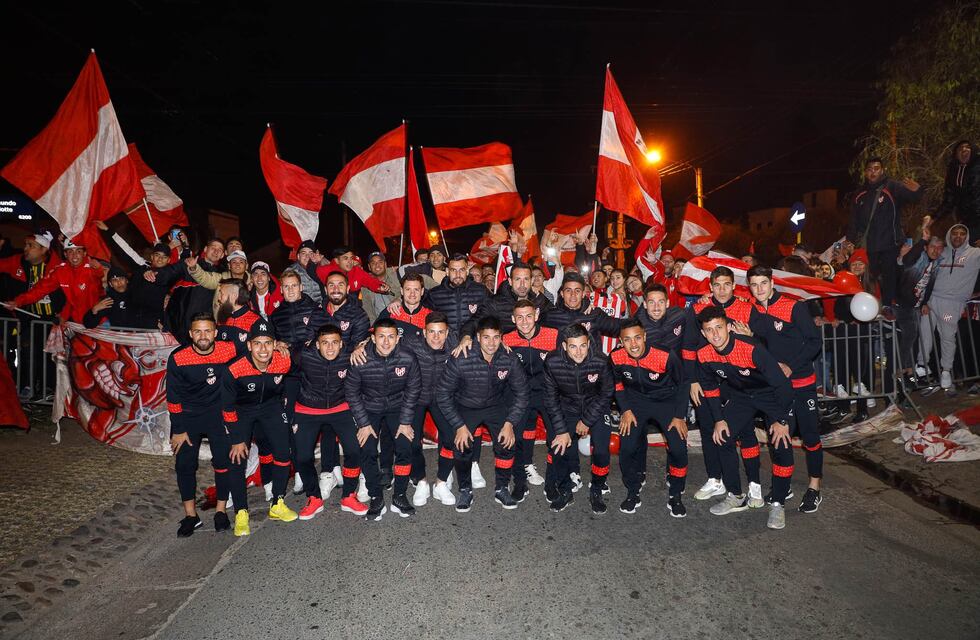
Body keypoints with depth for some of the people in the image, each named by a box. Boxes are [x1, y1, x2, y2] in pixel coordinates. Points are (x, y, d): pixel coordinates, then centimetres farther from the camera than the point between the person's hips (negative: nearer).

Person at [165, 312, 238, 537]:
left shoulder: (228, 350, -15)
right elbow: (174, 396, -7)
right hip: (188, 415, 0)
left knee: (223, 461, -3)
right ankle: (190, 515, 17)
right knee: (184, 463, 1)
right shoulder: (178, 358, -15)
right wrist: (178, 430, -5)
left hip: (219, 413, 0)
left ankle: (221, 511, 16)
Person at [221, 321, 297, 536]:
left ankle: (277, 505, 14)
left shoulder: (284, 361, -26)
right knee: (237, 459, -9)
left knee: (283, 453, -2)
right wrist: (237, 440, -13)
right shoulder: (234, 370, -32)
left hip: (270, 406, 3)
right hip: (241, 411, -2)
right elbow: (227, 407, -18)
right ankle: (241, 513, 6)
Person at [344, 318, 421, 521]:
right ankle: (376, 499, 7)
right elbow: (351, 392, -9)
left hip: (397, 408, 1)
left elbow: (413, 390, -6)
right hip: (369, 409, 0)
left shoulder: (408, 359, -19)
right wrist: (363, 424, -10)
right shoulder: (360, 360, -22)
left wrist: (406, 422, -8)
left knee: (405, 448, -13)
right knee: (367, 452, -12)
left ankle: (399, 496, 6)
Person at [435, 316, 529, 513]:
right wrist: (460, 425, -19)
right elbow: (442, 394, -18)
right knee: (461, 446, -18)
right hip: (465, 406, -1)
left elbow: (521, 393, -6)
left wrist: (510, 423, -13)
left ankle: (501, 489, 9)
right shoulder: (461, 360, -28)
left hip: (496, 405, 2)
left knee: (507, 443, -15)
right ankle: (465, 490, 8)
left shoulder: (510, 360, -20)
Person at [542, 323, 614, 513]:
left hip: (595, 408, -1)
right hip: (566, 408, 1)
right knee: (557, 447, -10)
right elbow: (551, 398, -11)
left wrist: (586, 421, -9)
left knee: (601, 450, -16)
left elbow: (606, 395, -10)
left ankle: (596, 491, 12)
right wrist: (562, 430, -14)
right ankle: (565, 491, 15)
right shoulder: (552, 362, -23)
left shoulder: (601, 362, -26)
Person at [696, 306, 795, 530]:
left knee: (780, 445, -15)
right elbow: (710, 387, 0)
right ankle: (736, 497, 14)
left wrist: (782, 420, -21)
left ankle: (777, 504, 3)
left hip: (772, 394, -5)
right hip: (740, 396, 5)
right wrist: (719, 420, -2)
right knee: (723, 439, -2)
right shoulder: (704, 355, -20)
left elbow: (782, 383, -27)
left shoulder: (751, 349, -36)